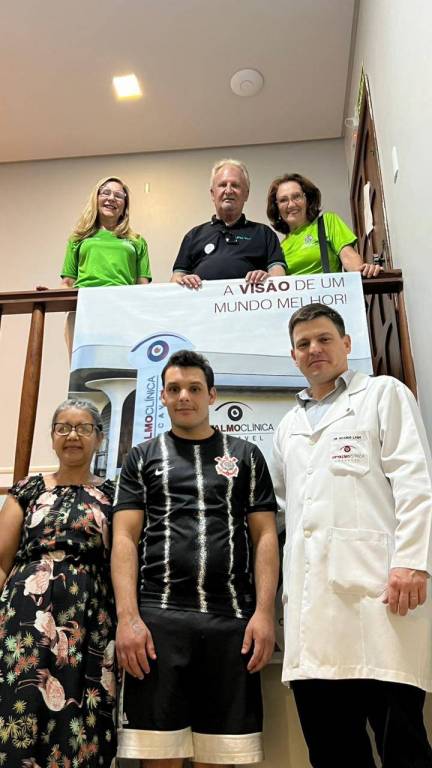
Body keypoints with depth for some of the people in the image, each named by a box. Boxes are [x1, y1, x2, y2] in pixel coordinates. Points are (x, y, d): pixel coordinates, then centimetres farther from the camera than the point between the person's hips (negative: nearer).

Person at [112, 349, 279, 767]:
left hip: (232, 621, 1)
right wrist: (128, 617, -8)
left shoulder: (246, 455, 13)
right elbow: (125, 538, 4)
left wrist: (264, 612, -4)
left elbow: (264, 536, 7)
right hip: (157, 617, 0)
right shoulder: (142, 457, 12)